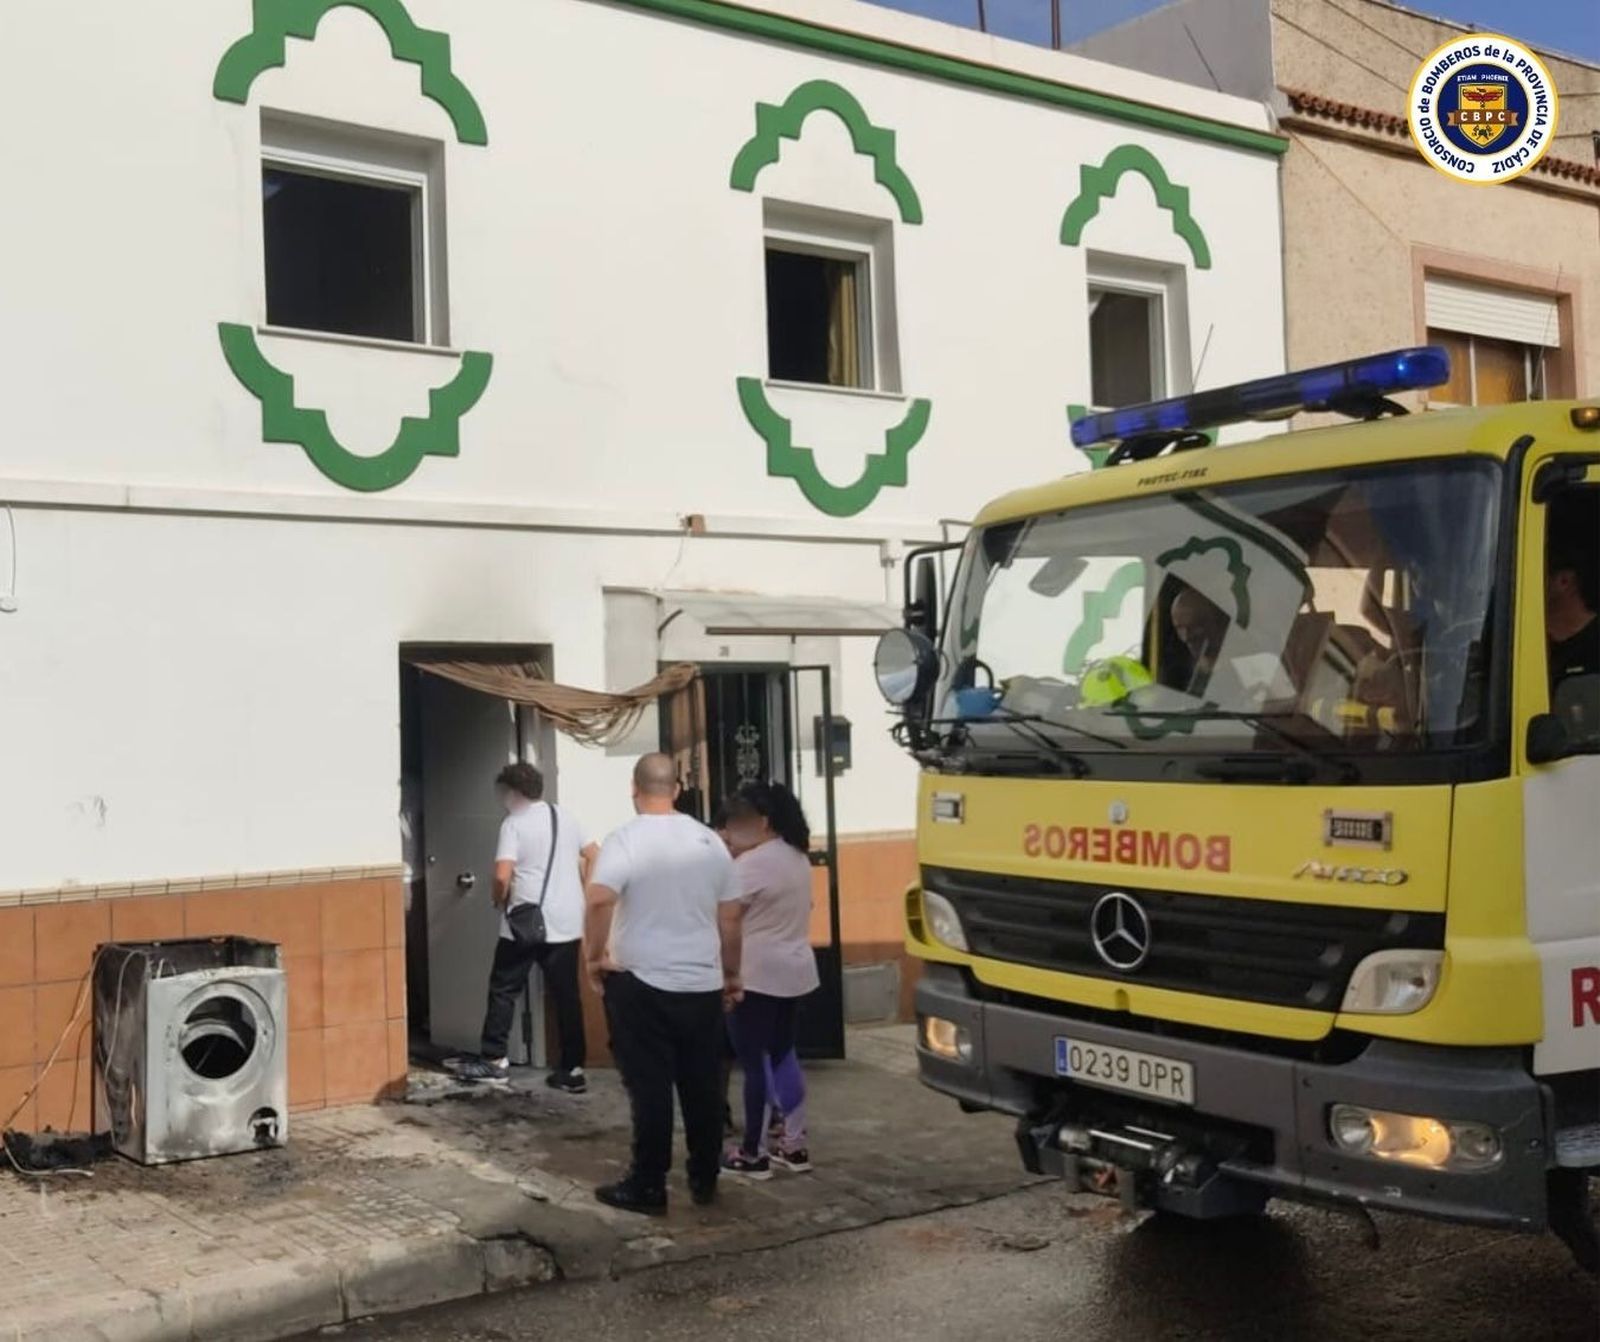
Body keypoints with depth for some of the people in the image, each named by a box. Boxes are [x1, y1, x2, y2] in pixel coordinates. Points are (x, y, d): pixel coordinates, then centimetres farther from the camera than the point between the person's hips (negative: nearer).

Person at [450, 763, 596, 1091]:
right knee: (566, 995, 6)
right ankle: (572, 1069, 6)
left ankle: (495, 1060, 14)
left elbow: (502, 876, -17)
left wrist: (499, 901, 2)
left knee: (504, 990, 9)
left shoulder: (514, 823, -9)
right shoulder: (565, 816, 9)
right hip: (567, 922, 5)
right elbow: (592, 857, 13)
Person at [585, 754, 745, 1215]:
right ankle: (704, 1180, 24)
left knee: (650, 1088, 3)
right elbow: (732, 915, 8)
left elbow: (599, 900, -25)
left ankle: (648, 1187, 10)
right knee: (702, 1086, 13)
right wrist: (730, 974, 19)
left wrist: (595, 956, -10)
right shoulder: (709, 841, 5)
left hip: (642, 984, -4)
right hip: (702, 985, 4)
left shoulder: (625, 840, -10)